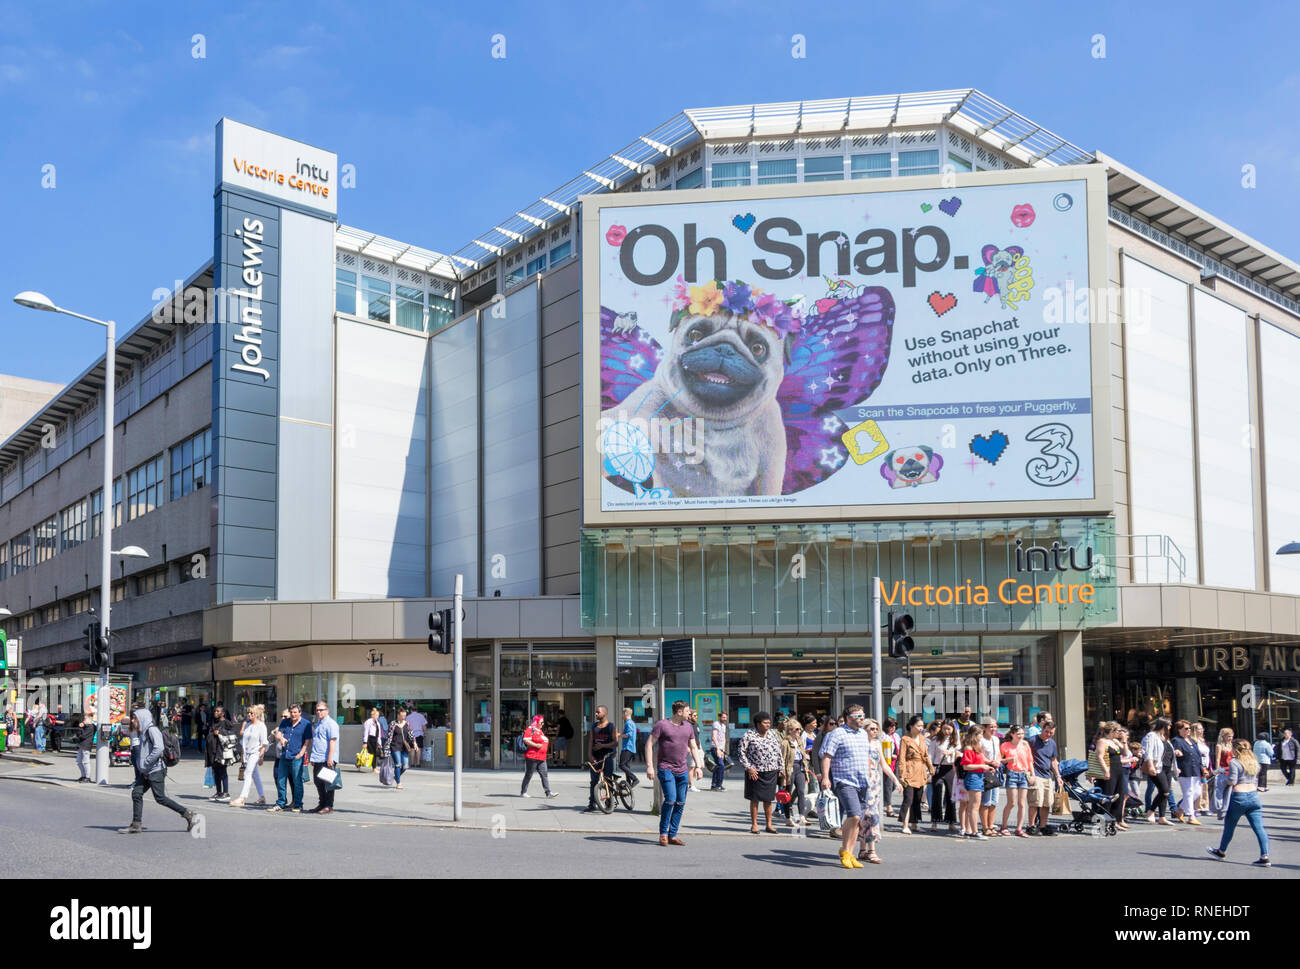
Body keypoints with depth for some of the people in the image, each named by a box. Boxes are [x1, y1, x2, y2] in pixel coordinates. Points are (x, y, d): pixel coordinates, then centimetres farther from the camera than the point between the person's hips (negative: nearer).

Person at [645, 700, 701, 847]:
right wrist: (649, 766, -11)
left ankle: (672, 836, 12)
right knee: (670, 799, -17)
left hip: (682, 771, 6)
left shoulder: (688, 727, 13)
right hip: (665, 769, -6)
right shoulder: (662, 725, -4)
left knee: (681, 803, 3)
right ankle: (663, 833, -1)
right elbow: (649, 745, -5)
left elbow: (693, 747, 20)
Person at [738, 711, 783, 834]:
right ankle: (754, 825, 13)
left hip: (771, 773, 4)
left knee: (768, 799, 9)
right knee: (755, 799, 4)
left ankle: (768, 824, 18)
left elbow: (778, 752, 16)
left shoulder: (773, 734, 9)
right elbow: (741, 752, -6)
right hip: (755, 773, -4)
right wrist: (748, 768, -12)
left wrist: (779, 769, 13)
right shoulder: (749, 735, -6)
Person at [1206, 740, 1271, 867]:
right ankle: (1264, 857, -9)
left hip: (1239, 796, -5)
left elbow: (1232, 781, -15)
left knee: (1229, 826, 13)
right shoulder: (1254, 762, 12)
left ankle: (1221, 852, 29)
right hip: (1254, 796, 5)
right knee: (1259, 828, -1)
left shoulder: (1234, 762, -9)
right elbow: (1256, 781, 14)